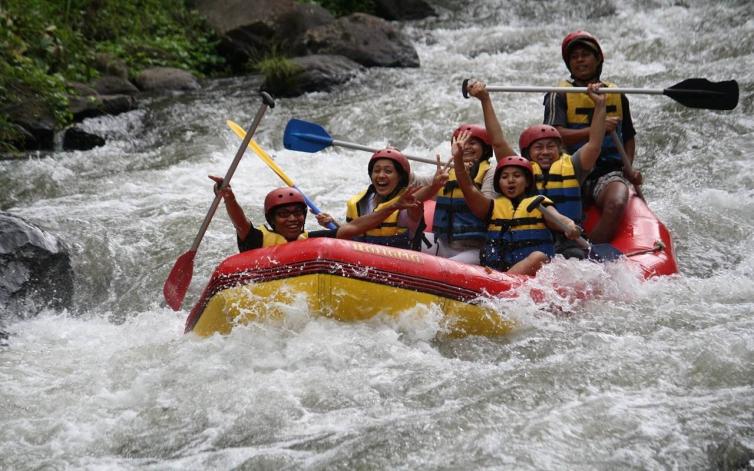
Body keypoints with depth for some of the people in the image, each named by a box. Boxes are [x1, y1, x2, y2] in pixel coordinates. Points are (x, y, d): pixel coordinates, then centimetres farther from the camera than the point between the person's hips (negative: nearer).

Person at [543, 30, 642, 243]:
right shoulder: (559, 96, 2)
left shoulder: (617, 96, 14)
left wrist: (628, 169, 8)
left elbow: (629, 138, 26)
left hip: (609, 172, 2)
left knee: (617, 204, -32)